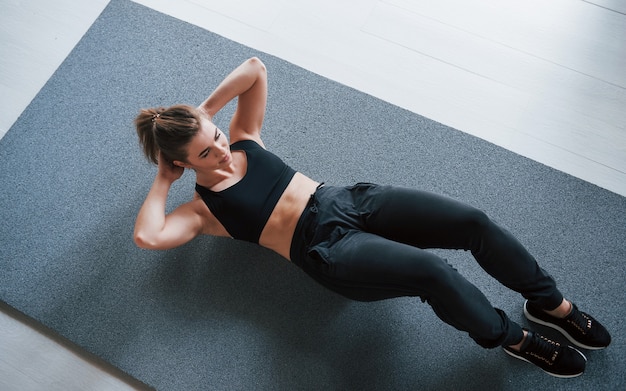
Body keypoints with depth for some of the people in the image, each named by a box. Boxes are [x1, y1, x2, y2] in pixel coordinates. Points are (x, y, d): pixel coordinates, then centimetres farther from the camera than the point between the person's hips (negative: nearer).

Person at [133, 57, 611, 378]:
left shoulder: (243, 140, 15)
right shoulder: (202, 209, 2)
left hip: (348, 200, 6)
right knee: (434, 272, -28)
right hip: (327, 248, -5)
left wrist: (204, 110, 9)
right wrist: (163, 180, -4)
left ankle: (552, 303, 12)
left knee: (473, 220, -12)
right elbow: (147, 236, -17)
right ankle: (516, 339, 3)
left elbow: (255, 68, 14)